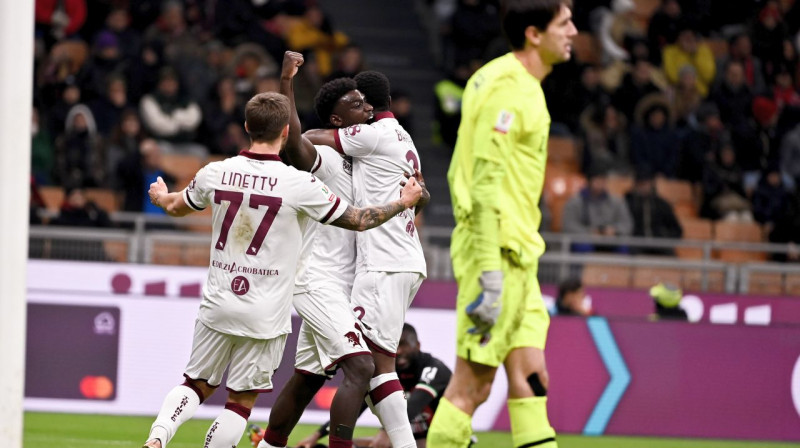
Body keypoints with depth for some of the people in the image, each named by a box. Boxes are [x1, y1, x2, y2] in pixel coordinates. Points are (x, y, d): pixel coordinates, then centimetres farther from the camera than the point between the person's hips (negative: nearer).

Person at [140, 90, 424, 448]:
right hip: (265, 314, -3)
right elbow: (357, 220, -1)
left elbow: (176, 207, 22)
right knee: (241, 400, 5)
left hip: (218, 304, 3)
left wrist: (159, 196, 47)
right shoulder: (298, 184, -12)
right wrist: (403, 203, 17)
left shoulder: (216, 173, -1)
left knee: (197, 385, 17)